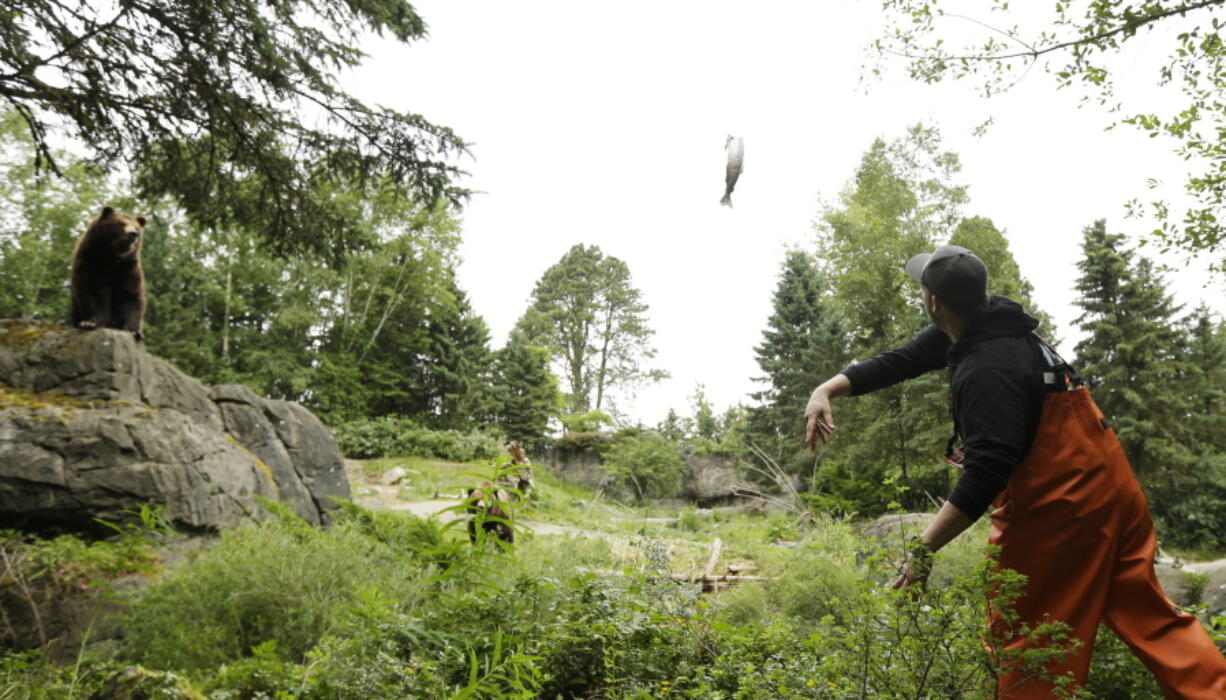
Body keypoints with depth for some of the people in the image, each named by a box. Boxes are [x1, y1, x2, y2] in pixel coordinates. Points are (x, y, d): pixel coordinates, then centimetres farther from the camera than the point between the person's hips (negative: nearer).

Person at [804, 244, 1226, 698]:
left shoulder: (985, 370, -25)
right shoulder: (988, 324, 3)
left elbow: (984, 476, -31)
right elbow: (901, 361, 7)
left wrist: (923, 549, -30)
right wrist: (828, 389, -1)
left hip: (1059, 505, -10)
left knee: (1029, 640, 4)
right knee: (1144, 613, 16)